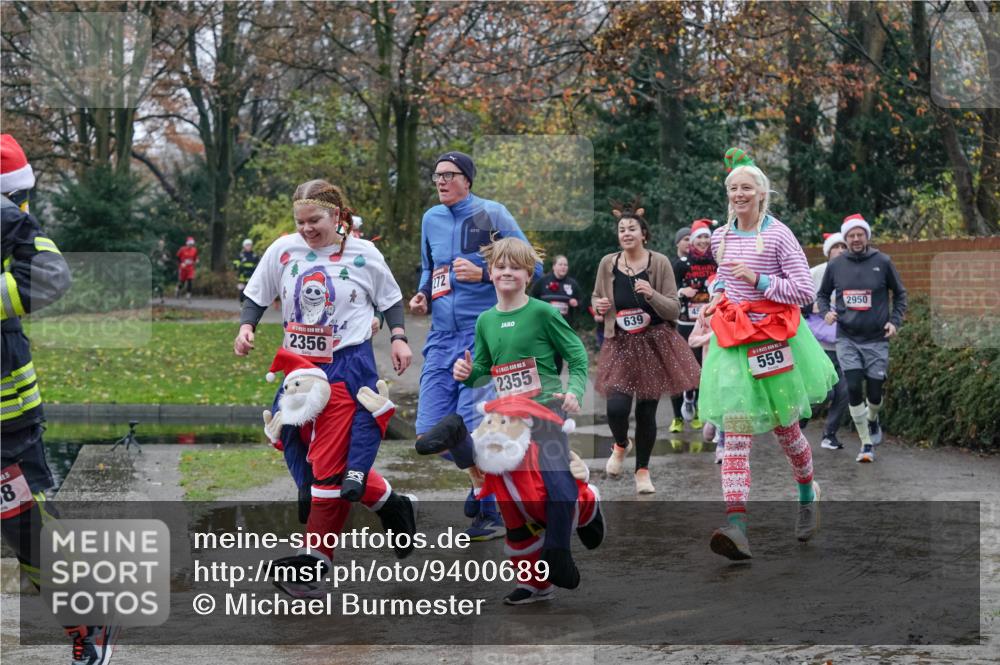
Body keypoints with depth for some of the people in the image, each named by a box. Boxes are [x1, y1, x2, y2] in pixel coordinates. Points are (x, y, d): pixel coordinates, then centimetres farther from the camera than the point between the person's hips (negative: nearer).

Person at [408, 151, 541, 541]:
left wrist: (483, 274, -18)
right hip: (442, 336, 6)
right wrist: (422, 295, 7)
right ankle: (480, 485, 24)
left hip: (484, 334, -6)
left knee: (478, 429, -9)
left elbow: (531, 268, -6)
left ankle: (492, 513, 7)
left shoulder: (491, 214, -5)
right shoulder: (431, 219, 12)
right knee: (429, 431, 0)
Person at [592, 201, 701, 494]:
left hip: (655, 344, -1)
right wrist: (599, 305, -7)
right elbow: (596, 298, 16)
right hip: (621, 345, 1)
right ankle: (621, 444, 21)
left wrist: (651, 294, -24)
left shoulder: (659, 263, -7)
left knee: (647, 411, 3)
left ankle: (642, 470, 23)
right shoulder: (607, 264, -1)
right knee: (617, 407, -14)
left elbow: (674, 309, -6)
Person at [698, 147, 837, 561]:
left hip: (774, 338, -3)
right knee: (735, 433, -10)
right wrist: (716, 295, 10)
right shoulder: (720, 237, 8)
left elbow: (805, 291, -11)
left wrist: (758, 280, -19)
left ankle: (808, 494, 40)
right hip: (732, 339, 3)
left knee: (785, 429, 11)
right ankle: (736, 523, -21)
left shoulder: (778, 235, -8)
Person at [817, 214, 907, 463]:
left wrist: (895, 321, -5)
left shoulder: (882, 262, -4)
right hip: (847, 339, 1)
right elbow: (822, 294, 15)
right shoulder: (835, 265, 1)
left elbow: (900, 294, 7)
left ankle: (872, 420, 39)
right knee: (854, 388, -10)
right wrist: (826, 311, -5)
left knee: (874, 393, 3)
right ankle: (866, 443, 3)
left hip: (876, 339, -1)